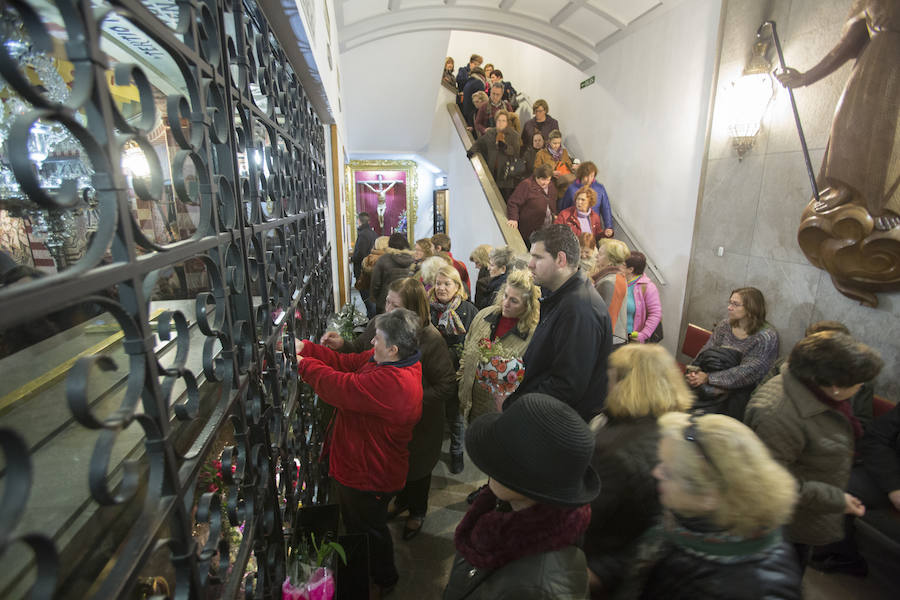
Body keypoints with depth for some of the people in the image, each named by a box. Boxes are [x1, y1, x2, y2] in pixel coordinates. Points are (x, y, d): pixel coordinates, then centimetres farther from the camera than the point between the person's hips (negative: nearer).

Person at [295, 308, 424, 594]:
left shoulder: (392, 382, -40)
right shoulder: (385, 362, -7)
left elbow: (340, 388, -35)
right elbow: (345, 363, -2)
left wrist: (302, 363, -19)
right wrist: (305, 348, -10)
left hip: (368, 477, -9)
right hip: (358, 466, 10)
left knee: (369, 530, 20)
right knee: (355, 523, 33)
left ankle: (383, 580, 49)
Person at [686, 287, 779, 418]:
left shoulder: (767, 336, -9)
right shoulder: (725, 325, 8)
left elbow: (747, 372, -17)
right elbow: (705, 352, 2)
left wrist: (708, 377, -22)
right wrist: (695, 371, -19)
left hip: (739, 389, -4)